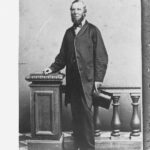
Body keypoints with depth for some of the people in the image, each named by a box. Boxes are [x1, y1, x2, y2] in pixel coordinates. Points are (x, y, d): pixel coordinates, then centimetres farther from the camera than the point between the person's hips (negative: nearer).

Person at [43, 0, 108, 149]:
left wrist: (98, 78, -9)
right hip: (72, 80, 5)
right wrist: (53, 68, 6)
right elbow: (63, 55, 21)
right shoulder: (69, 32, 16)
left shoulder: (92, 30, 2)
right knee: (76, 113, 5)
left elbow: (101, 57, -3)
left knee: (86, 112, -8)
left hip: (87, 80, -5)